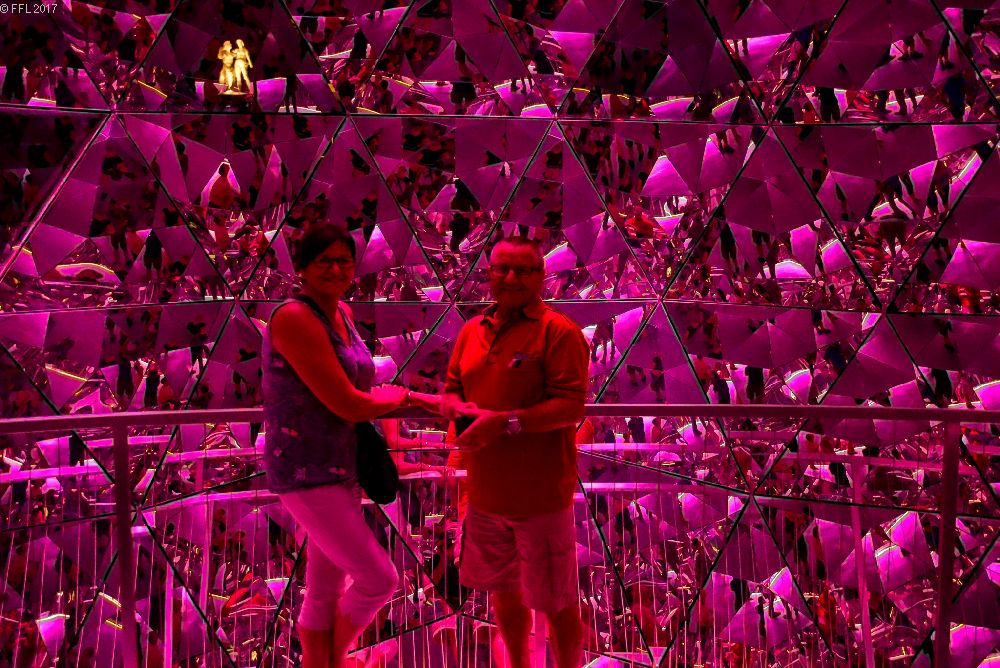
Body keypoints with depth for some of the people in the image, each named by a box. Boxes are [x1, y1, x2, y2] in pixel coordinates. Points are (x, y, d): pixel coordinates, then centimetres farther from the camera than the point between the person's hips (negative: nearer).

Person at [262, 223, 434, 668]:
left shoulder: (340, 312, 8)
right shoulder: (295, 318, -19)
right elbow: (348, 405, -21)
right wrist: (398, 395, -3)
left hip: (339, 466, 8)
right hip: (307, 473, -8)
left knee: (326, 589, 17)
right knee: (378, 579, -1)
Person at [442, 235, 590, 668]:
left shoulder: (558, 332, -12)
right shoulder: (472, 331, 9)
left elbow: (571, 406, -18)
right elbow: (450, 391, 13)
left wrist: (506, 422, -28)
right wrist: (460, 408, -10)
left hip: (541, 495, -6)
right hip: (485, 494, 7)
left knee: (556, 603, 9)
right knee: (505, 593, 23)